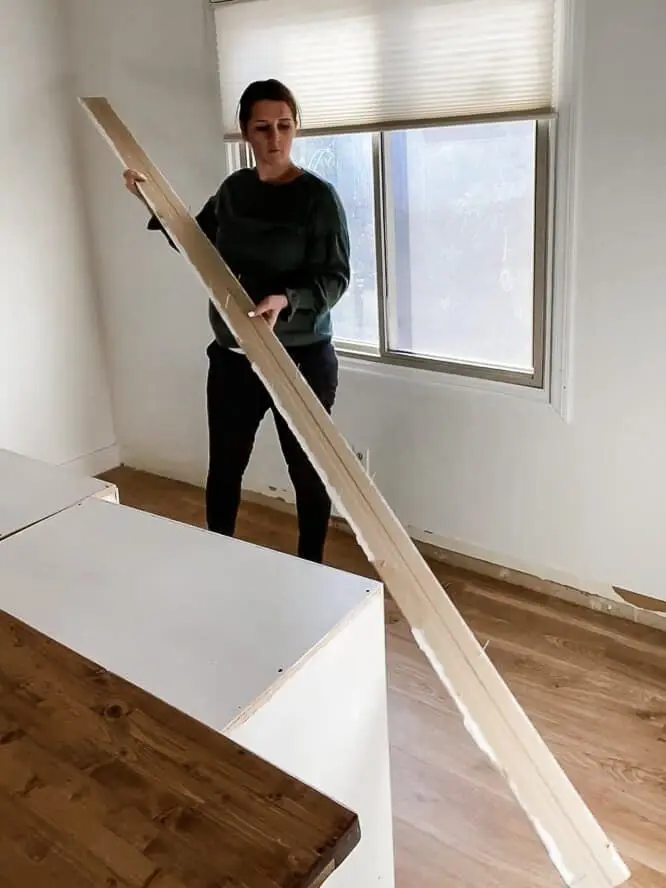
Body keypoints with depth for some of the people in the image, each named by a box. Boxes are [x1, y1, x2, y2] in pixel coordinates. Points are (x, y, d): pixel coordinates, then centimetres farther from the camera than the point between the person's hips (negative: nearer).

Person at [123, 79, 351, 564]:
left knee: (308, 471, 9)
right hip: (232, 357, 5)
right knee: (224, 467, 14)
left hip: (302, 358, -5)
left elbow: (336, 277, -14)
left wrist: (286, 300, -31)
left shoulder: (318, 196, -11)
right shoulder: (234, 188, 6)